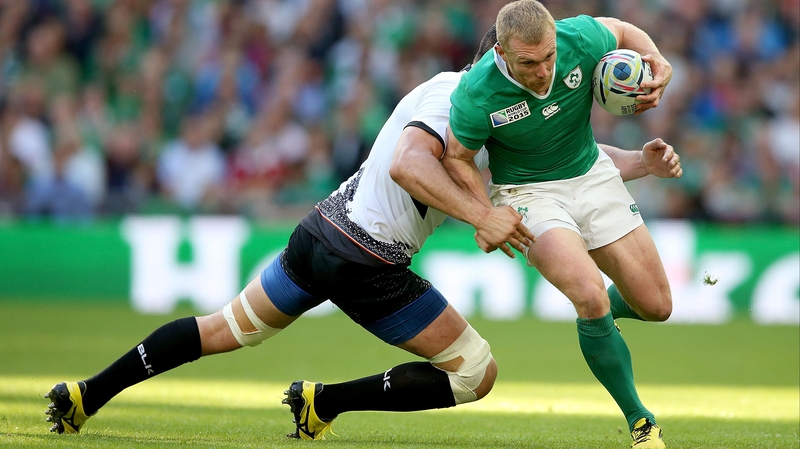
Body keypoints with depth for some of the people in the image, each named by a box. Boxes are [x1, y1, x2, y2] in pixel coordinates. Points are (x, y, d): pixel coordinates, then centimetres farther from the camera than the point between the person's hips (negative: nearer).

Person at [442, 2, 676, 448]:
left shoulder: (579, 38, -22)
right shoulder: (477, 94, -27)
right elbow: (457, 158, -8)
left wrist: (657, 61, -16)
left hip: (592, 175, 4)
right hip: (528, 191, -4)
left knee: (656, 306, 3)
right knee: (591, 296, -28)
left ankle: (600, 310, 41)